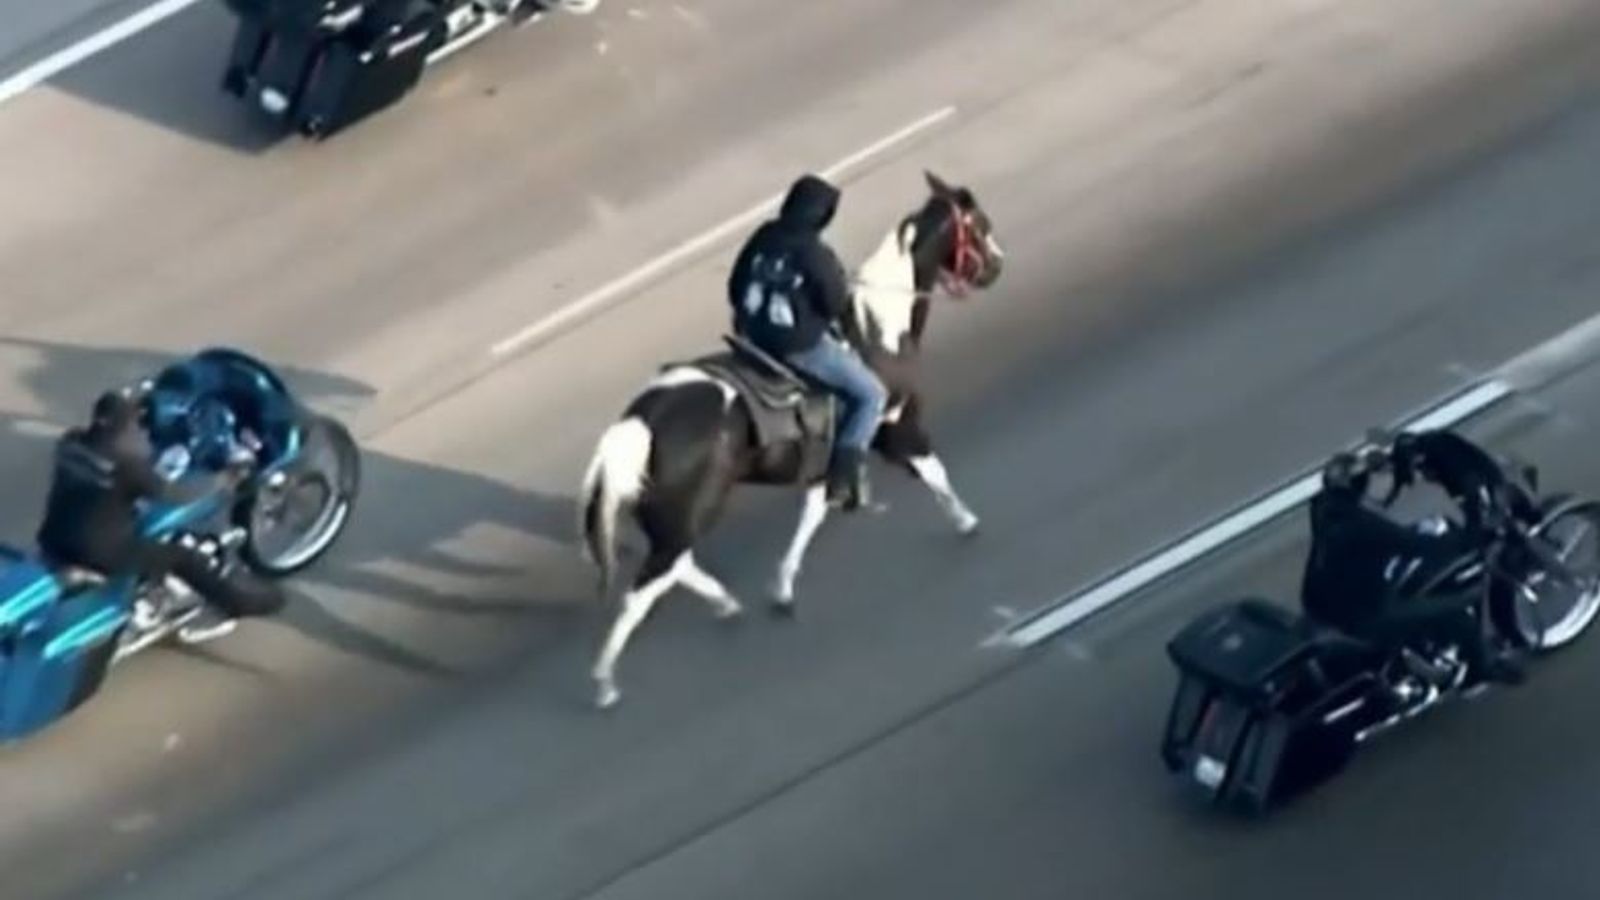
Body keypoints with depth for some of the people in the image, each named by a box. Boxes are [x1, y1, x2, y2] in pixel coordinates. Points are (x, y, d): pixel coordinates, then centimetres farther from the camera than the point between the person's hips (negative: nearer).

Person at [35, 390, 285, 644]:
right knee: (183, 556, 10)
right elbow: (172, 494, -8)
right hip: (99, 554, -6)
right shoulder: (126, 463, -17)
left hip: (55, 543, 6)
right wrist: (219, 484, 5)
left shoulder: (70, 443, 0)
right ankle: (235, 603, 25)